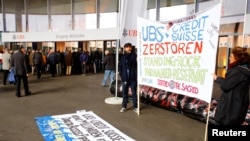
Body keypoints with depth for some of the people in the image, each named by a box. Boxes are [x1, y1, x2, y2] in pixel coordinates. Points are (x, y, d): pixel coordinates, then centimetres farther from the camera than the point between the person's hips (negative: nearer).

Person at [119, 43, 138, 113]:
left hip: (133, 78, -3)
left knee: (134, 92, 6)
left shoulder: (134, 56, -4)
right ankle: (124, 107, 23)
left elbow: (137, 65, -8)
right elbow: (120, 66, 10)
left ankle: (135, 107, 16)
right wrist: (121, 75, 2)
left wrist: (136, 75, -16)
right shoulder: (123, 57, 6)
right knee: (124, 93, 11)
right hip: (125, 78, 3)